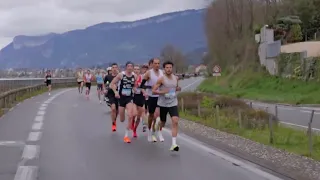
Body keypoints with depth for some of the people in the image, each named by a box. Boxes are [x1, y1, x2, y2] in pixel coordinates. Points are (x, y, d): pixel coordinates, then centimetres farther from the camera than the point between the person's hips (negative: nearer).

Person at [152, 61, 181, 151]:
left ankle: (174, 144, -19)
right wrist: (163, 92, -25)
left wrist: (177, 89, 4)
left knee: (175, 121, -17)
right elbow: (153, 91, -12)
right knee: (162, 122, 14)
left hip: (173, 104, 2)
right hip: (162, 104, -2)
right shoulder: (161, 79, -10)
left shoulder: (176, 78, 4)